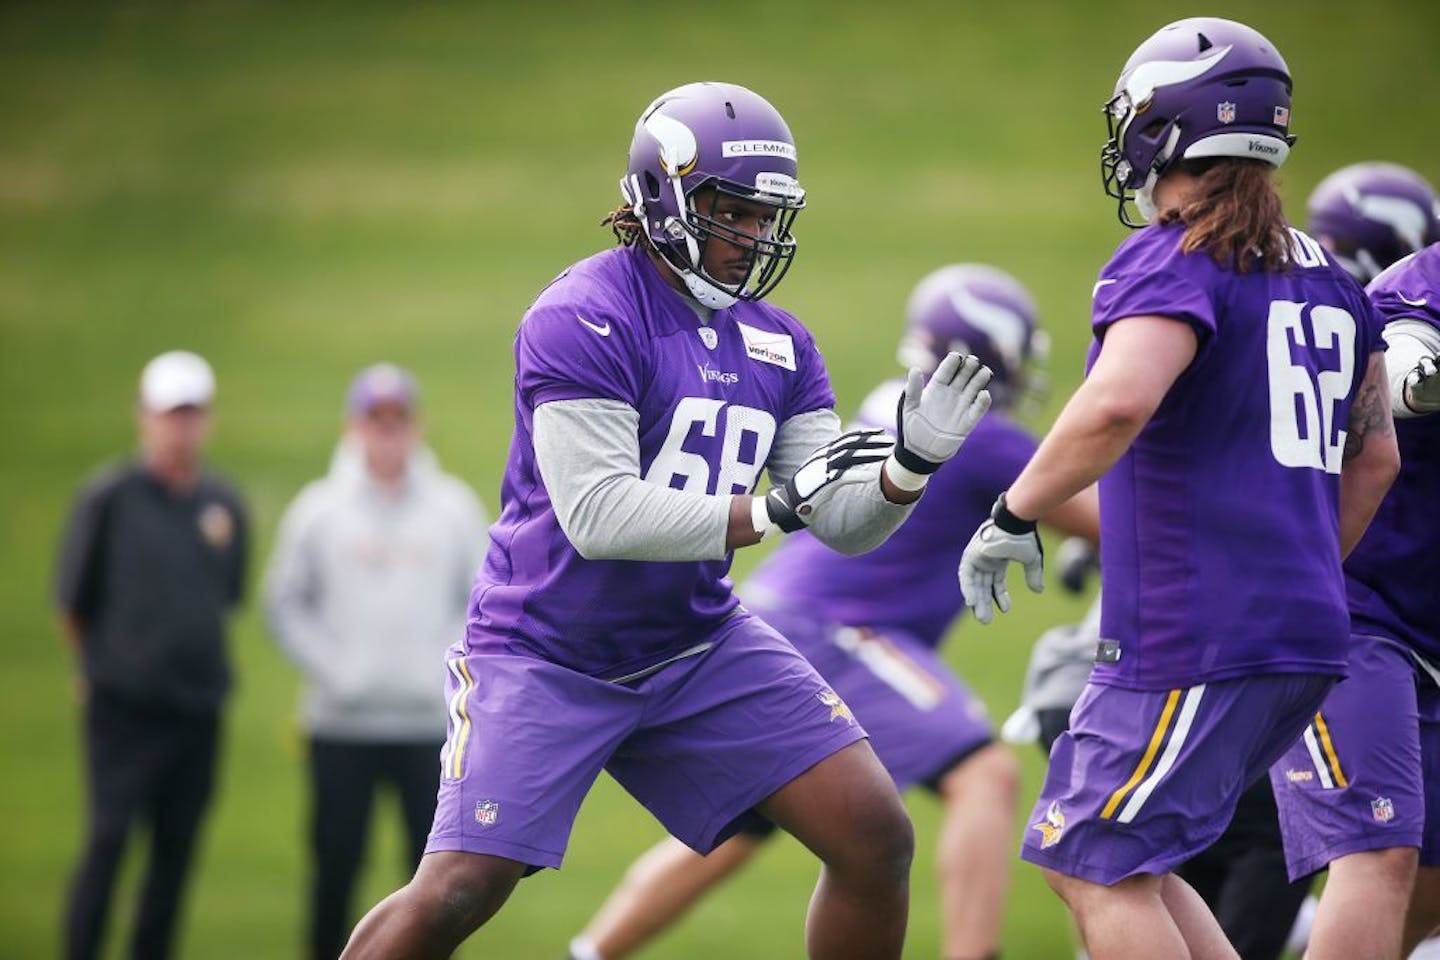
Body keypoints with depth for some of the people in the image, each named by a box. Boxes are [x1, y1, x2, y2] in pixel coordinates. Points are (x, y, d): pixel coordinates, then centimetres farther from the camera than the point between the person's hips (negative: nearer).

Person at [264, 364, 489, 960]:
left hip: (431, 720, 1)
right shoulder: (317, 511, 3)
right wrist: (327, 667, -7)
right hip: (341, 723, -1)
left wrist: (448, 667, -4)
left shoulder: (454, 508, 5)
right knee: (336, 859, 1)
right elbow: (285, 604, 6)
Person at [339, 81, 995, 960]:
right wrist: (772, 512, -28)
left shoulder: (778, 345, 5)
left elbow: (843, 523, 2)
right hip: (548, 654, -6)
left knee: (876, 838, -5)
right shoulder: (583, 320, -18)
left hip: (698, 646, 6)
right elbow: (599, 515, -26)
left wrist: (911, 463, -19)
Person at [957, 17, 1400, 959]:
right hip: (1305, 639, 9)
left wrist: (1014, 517, -18)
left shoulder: (1174, 264, -11)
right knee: (1123, 862, 18)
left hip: (1198, 641, -9)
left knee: (1101, 871, -2)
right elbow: (1373, 459, 23)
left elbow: (1120, 403, -29)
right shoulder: (1327, 278, 16)